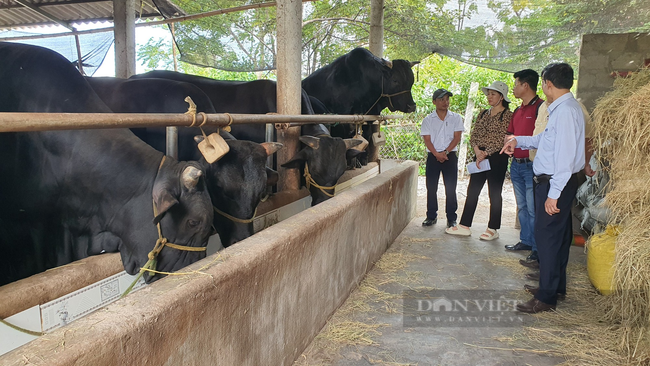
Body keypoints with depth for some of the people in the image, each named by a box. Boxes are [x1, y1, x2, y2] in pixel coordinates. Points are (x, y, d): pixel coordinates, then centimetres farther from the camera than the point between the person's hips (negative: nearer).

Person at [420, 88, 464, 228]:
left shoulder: (456, 118, 6)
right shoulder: (428, 120, 5)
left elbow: (457, 137, -1)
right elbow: (427, 139, -2)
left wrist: (445, 152, -13)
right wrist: (436, 154, -15)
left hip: (450, 156, 0)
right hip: (433, 156, 1)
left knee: (450, 188, 1)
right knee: (431, 187, 3)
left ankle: (451, 218, 9)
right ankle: (431, 216, 15)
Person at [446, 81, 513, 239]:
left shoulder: (507, 115, -6)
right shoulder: (483, 114, 13)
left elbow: (502, 139, -14)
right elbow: (473, 134, 8)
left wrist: (486, 154, -15)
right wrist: (477, 150, -9)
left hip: (497, 157, -6)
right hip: (480, 156, 7)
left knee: (494, 193, 1)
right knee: (472, 191, 7)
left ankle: (493, 229, 12)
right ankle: (464, 226, 14)